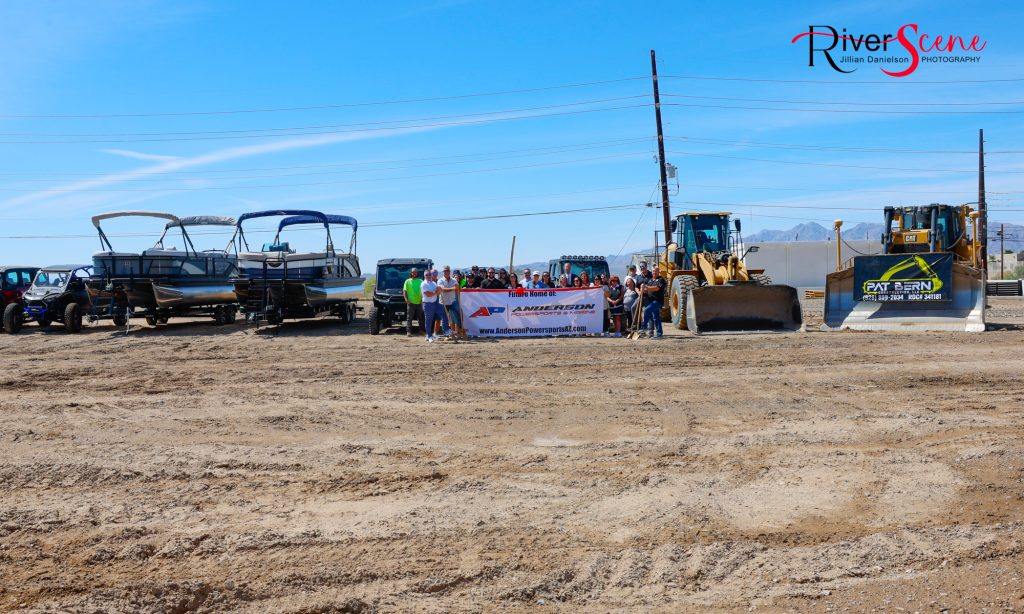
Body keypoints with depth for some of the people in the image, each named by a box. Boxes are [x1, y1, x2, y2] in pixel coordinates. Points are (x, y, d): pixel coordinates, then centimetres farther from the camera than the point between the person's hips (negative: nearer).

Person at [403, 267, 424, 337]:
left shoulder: (420, 281, 10)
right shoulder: (407, 281, 3)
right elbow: (404, 291, 1)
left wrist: (422, 299, 1)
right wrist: (406, 300, -10)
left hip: (419, 302, 3)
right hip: (411, 302, -3)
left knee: (420, 318, 9)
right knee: (409, 318, -1)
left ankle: (422, 330, 18)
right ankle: (408, 332, 1)